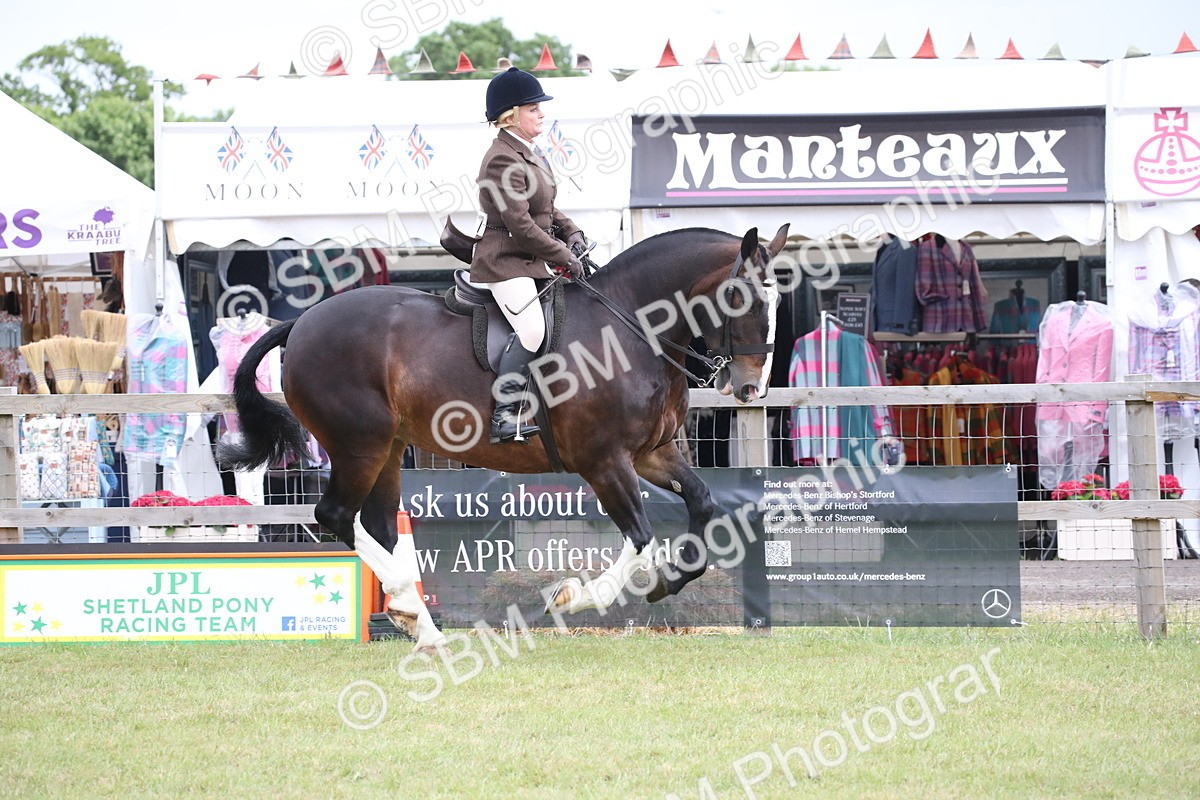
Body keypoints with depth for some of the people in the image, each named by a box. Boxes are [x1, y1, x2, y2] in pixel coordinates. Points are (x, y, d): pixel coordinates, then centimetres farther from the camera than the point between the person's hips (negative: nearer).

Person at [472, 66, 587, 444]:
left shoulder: (531, 154, 15)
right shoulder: (503, 161, -17)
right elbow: (520, 225, -22)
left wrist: (571, 232, 6)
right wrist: (564, 256, -16)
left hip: (536, 261, 11)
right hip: (506, 263, -11)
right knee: (532, 329, -27)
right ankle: (505, 415, -24)